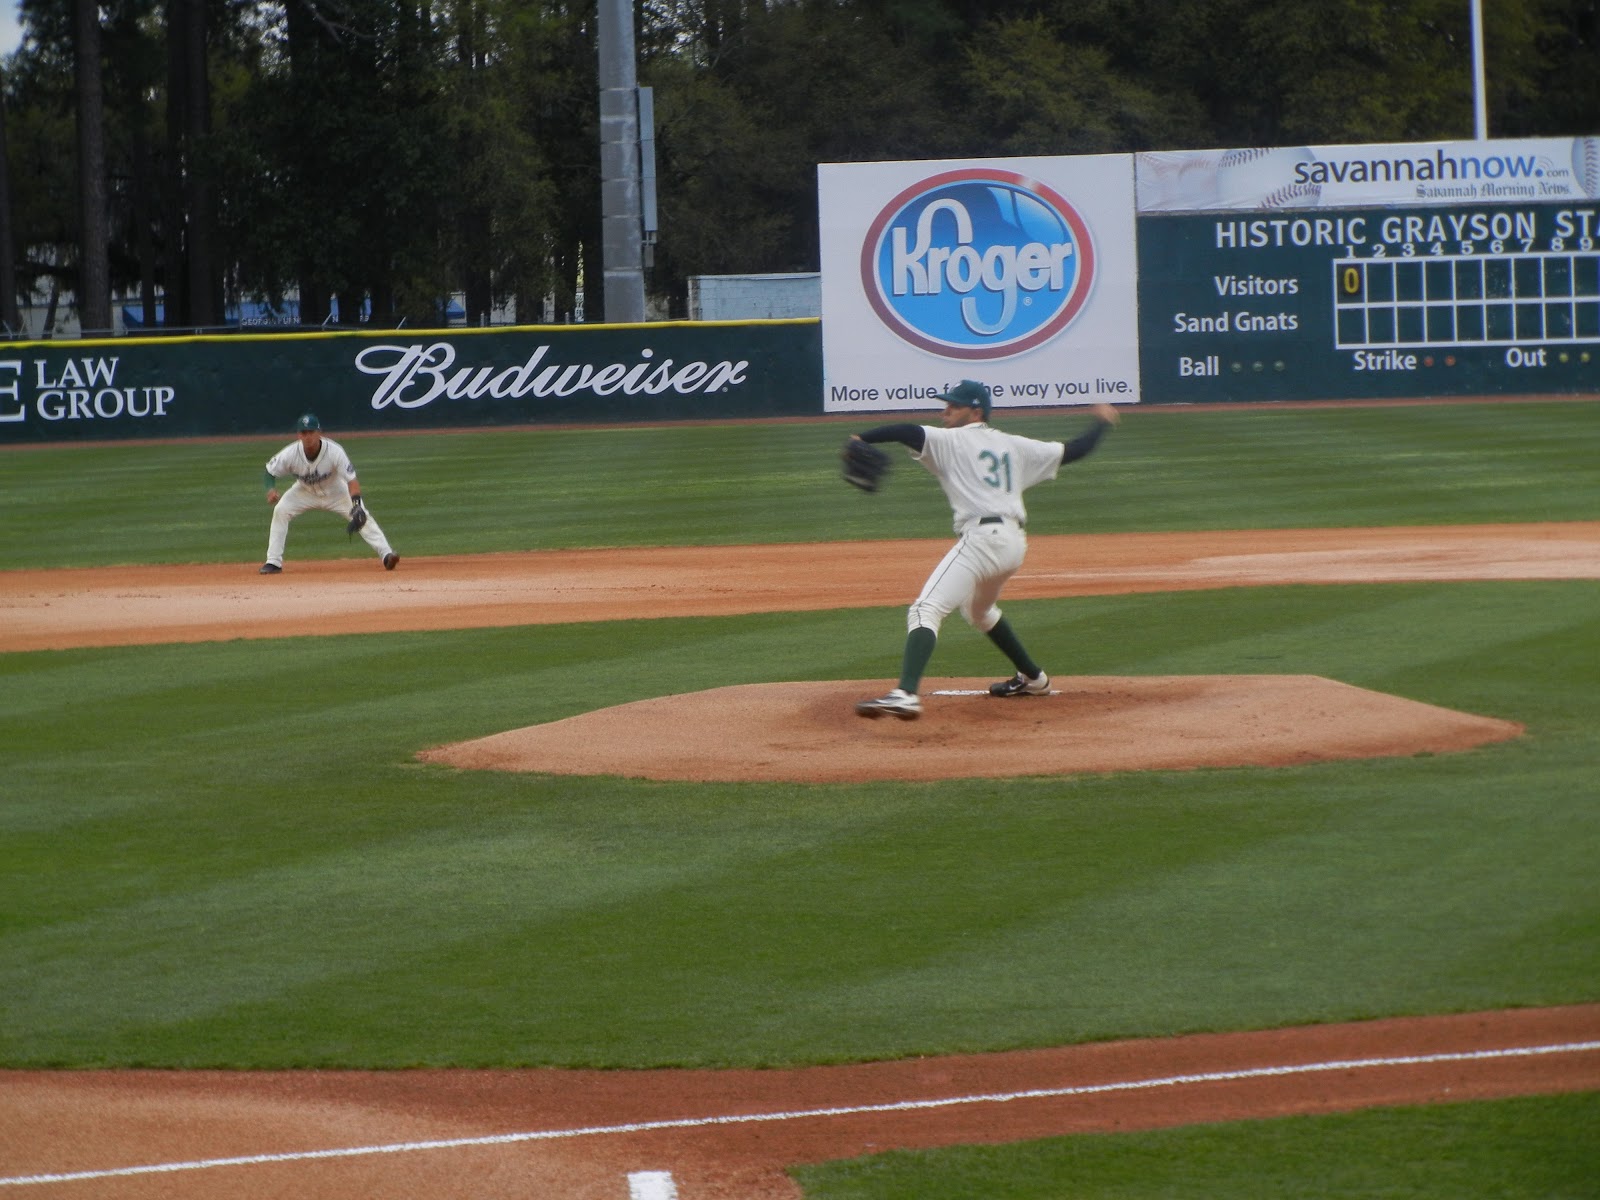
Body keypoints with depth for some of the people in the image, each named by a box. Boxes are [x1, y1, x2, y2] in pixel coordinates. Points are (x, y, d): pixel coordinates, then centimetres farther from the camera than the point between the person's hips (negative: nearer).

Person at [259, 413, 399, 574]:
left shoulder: (334, 451, -33)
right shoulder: (290, 454, -27)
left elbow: (351, 480, -34)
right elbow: (270, 470, -12)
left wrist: (356, 505, -49)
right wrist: (271, 489, -33)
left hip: (335, 491, -2)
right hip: (305, 492, 2)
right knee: (280, 511, -19)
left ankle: (387, 554, -19)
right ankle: (273, 562, -12)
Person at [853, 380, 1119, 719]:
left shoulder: (952, 440, 3)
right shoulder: (1013, 445, 20)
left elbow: (908, 433, -13)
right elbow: (1073, 450, 25)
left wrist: (860, 439, -17)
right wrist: (1102, 423, 42)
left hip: (981, 537, -8)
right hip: (1014, 542, 8)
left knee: (926, 611, -19)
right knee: (978, 609, 36)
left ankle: (905, 694, -40)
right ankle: (1033, 678, 44)